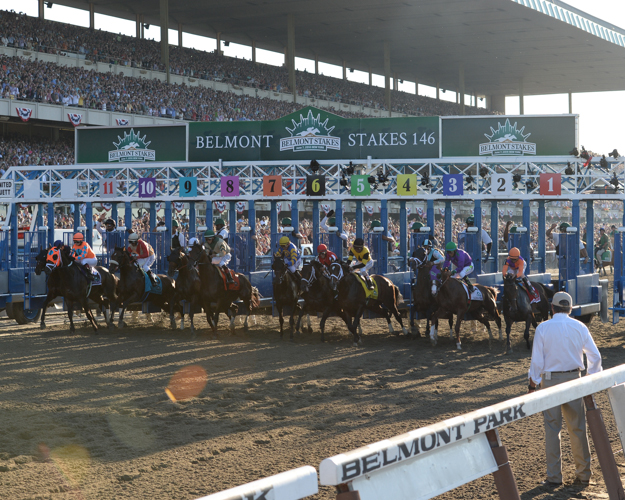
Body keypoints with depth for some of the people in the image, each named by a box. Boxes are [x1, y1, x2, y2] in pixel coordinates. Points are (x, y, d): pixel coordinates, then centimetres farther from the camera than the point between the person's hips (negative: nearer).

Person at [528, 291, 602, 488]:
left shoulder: (543, 328, -8)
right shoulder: (579, 327, 0)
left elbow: (537, 360, -7)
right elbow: (595, 356, 3)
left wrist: (533, 382, 5)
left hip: (550, 381, -2)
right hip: (574, 379, 2)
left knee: (552, 429, 3)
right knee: (578, 429, 9)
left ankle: (554, 476, 5)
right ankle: (583, 474, 15)